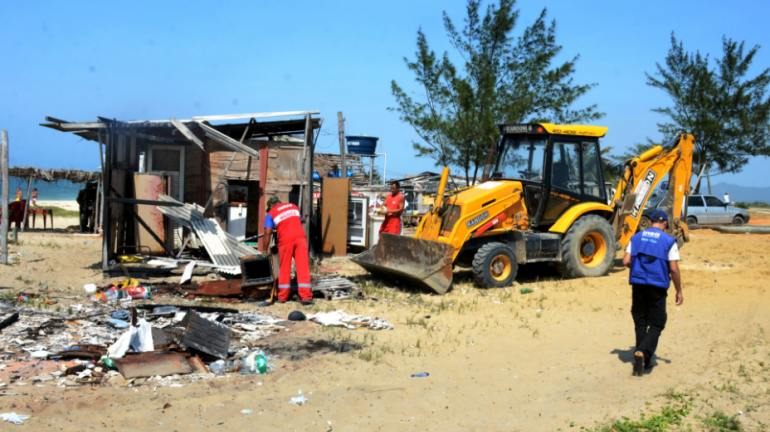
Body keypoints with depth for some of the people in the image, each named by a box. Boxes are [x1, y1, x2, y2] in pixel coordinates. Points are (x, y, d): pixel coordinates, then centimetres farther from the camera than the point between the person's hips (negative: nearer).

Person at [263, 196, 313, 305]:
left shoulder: (271, 214, 8)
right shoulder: (293, 206, 21)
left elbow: (268, 232, -1)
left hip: (285, 240, -2)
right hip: (300, 238, 2)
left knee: (284, 268, 11)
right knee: (303, 267, -3)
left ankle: (282, 297, 16)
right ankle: (306, 296, -10)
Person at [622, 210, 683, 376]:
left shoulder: (636, 237, 6)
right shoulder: (668, 241, -3)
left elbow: (626, 261, 1)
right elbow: (674, 269, -6)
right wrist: (679, 291, 4)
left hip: (638, 284, 3)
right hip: (657, 286, -3)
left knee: (640, 322, 14)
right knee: (657, 324, 5)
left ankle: (643, 361, 17)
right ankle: (643, 352, -17)